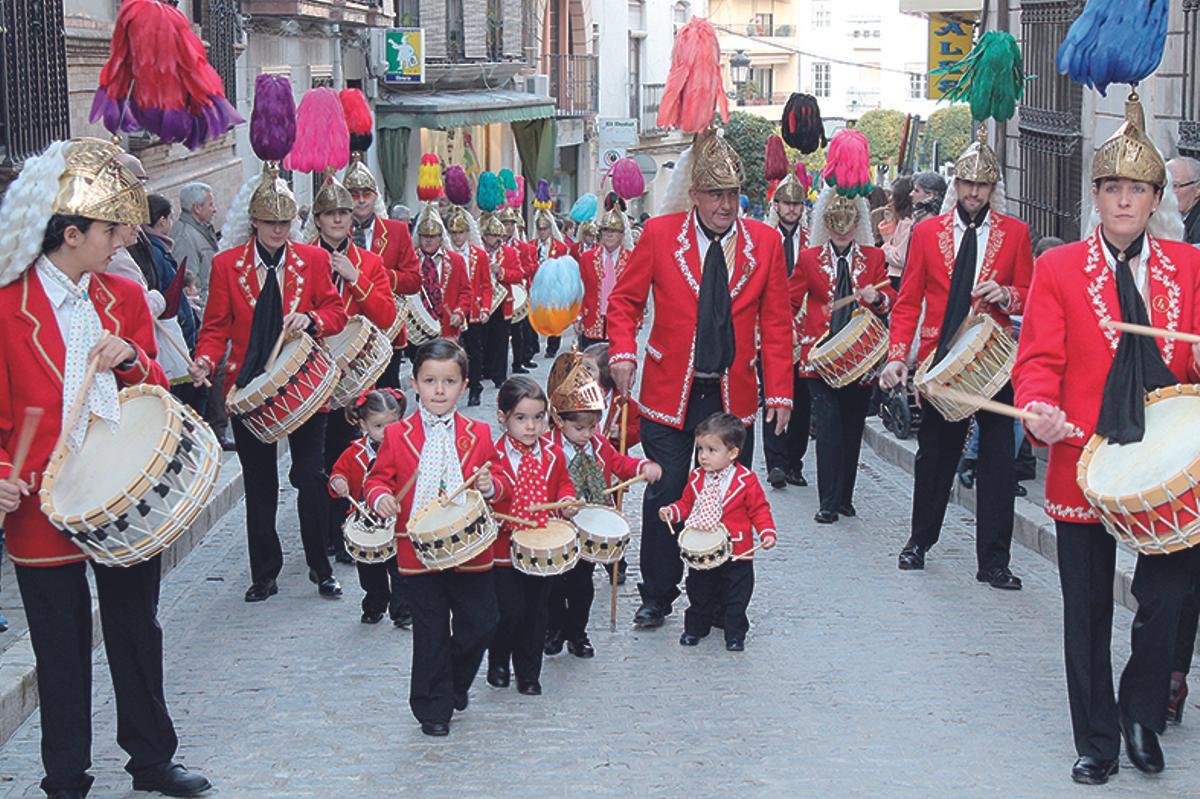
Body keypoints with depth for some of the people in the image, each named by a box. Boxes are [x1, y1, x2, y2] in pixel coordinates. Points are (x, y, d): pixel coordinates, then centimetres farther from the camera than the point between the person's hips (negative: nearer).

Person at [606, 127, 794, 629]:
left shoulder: (764, 241, 3)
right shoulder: (660, 235, -1)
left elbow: (777, 323, 5)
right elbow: (624, 301, 5)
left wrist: (779, 392, -1)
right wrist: (623, 352, -13)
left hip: (734, 397, 1)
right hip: (670, 394, -1)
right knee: (663, 498, 2)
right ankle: (656, 597, 18)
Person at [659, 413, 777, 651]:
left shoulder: (745, 480, -13)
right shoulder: (696, 478, -1)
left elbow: (759, 509, -6)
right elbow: (686, 504, 12)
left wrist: (767, 533, -18)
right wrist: (672, 511, -7)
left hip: (736, 553, -3)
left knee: (736, 596, 6)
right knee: (699, 593, 15)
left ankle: (735, 633, 20)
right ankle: (696, 627, 32)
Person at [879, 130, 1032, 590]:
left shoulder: (1014, 233, 5)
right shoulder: (927, 232, 5)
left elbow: (1030, 298, 9)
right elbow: (908, 302, 3)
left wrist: (1005, 294, -14)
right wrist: (897, 356, -9)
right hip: (940, 360, 1)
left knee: (997, 461, -2)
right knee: (933, 456, 10)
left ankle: (993, 562, 6)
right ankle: (920, 541, 31)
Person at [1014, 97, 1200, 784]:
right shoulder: (1059, 269, 4)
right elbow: (1040, 359, -2)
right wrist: (1040, 408, -22)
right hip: (1085, 462, -1)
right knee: (1088, 609, 8)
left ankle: (1143, 714, 21)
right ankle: (1098, 740, 21)